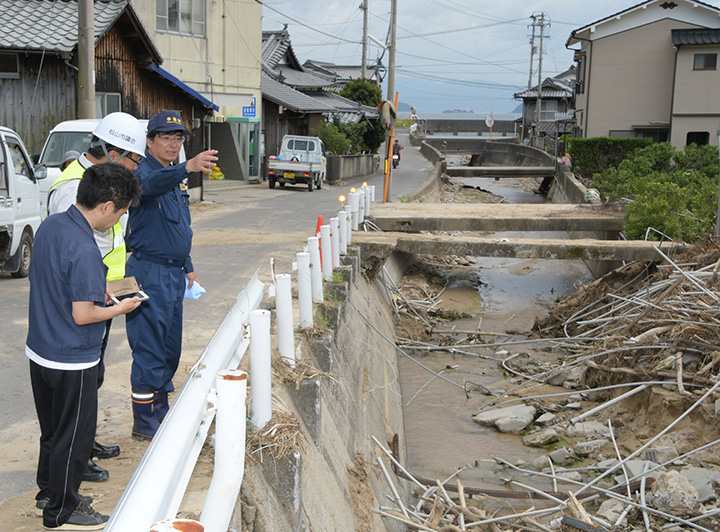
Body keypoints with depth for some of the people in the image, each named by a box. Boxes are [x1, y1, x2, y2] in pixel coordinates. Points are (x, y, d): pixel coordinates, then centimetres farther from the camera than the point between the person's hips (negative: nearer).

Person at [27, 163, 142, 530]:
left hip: (39, 351, 9)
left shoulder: (49, 226, 0)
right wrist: (119, 309, -9)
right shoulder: (84, 250, -27)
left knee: (52, 428, 24)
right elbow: (82, 315, -25)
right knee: (73, 436, 9)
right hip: (71, 362, -9)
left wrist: (96, 294, 11)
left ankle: (50, 489, 40)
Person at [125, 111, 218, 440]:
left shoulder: (176, 178, 15)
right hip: (150, 274, -9)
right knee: (150, 349, -3)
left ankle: (161, 412, 29)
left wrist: (188, 267, 21)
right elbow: (152, 183, -39)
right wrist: (188, 167, -57)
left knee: (170, 348, 16)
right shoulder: (143, 172, -13)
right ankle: (144, 424, 7)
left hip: (173, 275, 9)